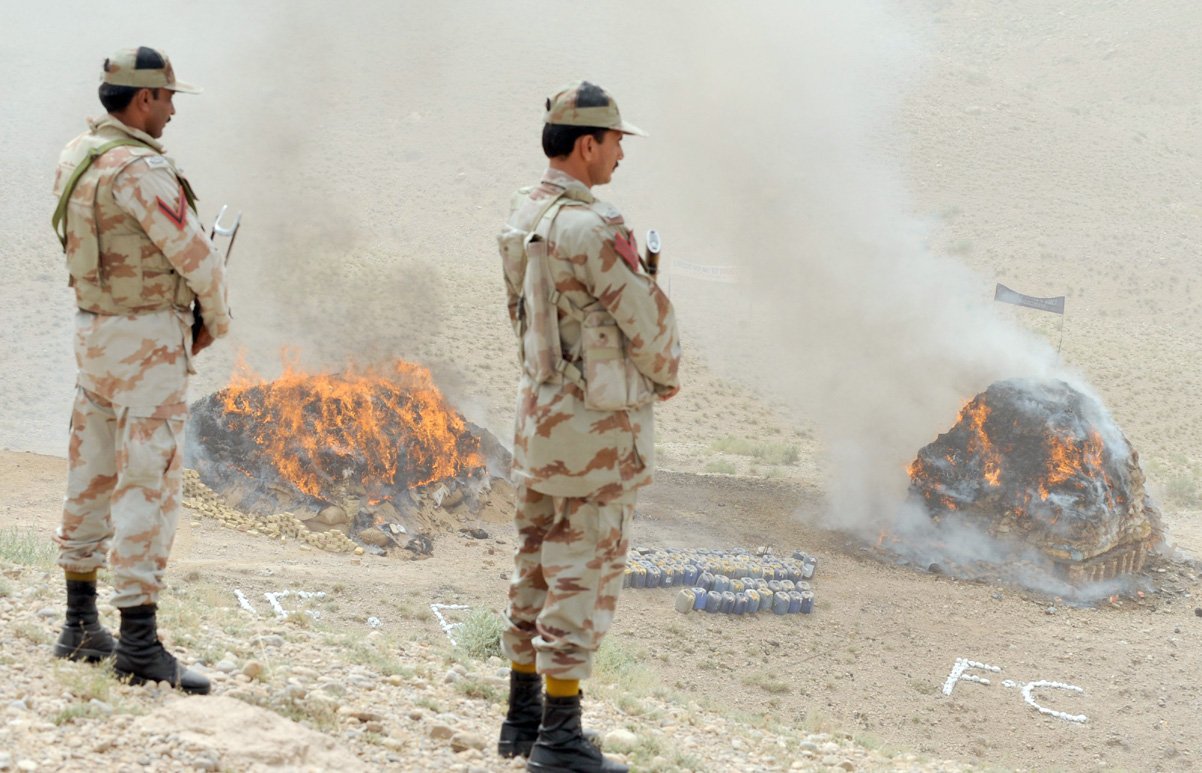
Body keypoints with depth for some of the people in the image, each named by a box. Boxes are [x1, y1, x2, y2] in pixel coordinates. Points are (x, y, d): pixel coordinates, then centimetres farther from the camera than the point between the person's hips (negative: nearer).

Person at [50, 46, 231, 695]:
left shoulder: (76, 156, 8)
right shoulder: (139, 168, -20)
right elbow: (195, 255, -18)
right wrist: (216, 319, 1)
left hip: (94, 328, 9)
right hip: (150, 341, -9)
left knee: (92, 477, 14)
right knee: (148, 485, -8)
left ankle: (82, 626, 23)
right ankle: (139, 642, -9)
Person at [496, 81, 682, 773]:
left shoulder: (523, 217, 7)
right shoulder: (591, 228, -21)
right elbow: (648, 319, -15)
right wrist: (664, 377, 5)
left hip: (540, 412, 9)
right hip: (598, 427, -9)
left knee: (539, 564, 16)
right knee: (585, 574, -3)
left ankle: (524, 715, 24)